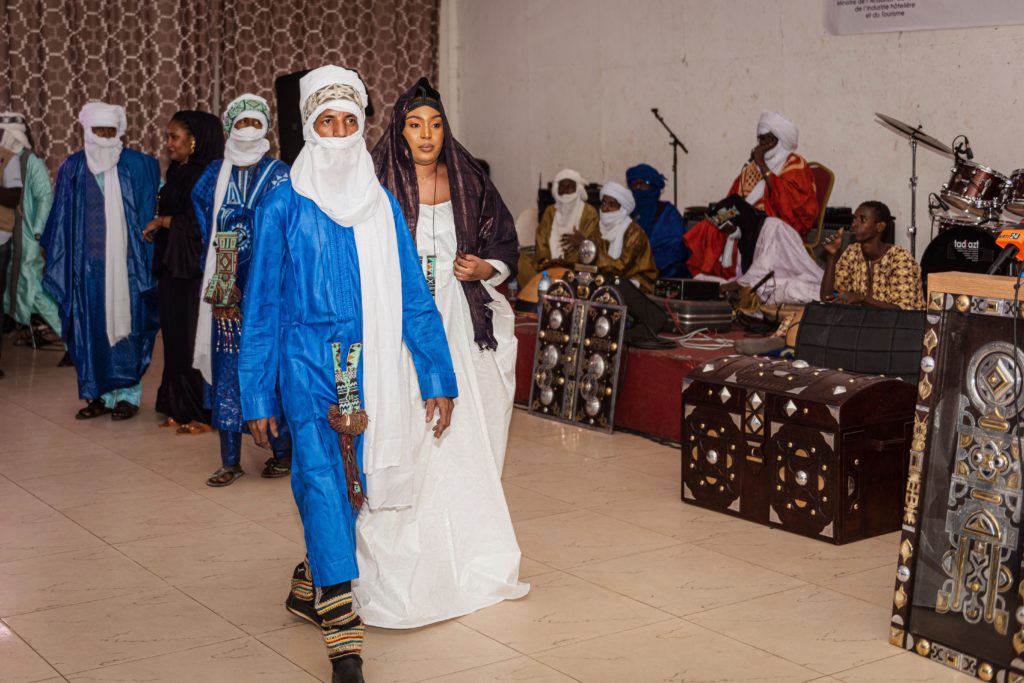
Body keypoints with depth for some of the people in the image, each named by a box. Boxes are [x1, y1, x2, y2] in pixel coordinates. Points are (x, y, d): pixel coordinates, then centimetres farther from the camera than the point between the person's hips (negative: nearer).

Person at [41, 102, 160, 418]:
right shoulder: (73, 167, 5)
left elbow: (148, 212, 5)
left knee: (126, 323, 1)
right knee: (91, 327, 4)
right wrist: (54, 258, 8)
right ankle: (100, 394, 12)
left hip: (125, 261, -2)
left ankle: (127, 393, 10)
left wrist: (147, 258, -3)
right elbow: (62, 217, 9)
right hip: (88, 262, 2)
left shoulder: (136, 165, 1)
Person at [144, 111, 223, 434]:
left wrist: (162, 221, -7)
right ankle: (179, 408, 16)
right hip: (172, 267, 8)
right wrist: (159, 225, 6)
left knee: (193, 339, -3)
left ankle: (201, 413, 5)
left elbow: (199, 223, -18)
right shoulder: (177, 173, 14)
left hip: (193, 270, -8)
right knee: (175, 337, 9)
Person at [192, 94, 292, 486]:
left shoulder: (280, 175, 2)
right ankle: (230, 461, 7)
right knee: (228, 365, 1)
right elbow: (206, 225, 12)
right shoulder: (215, 175, 11)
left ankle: (282, 451, 13)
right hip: (227, 287, 3)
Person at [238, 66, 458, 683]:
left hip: (369, 366, 3)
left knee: (349, 482, 11)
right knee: (321, 478, -13)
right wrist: (257, 395, -1)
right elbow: (262, 304, 1)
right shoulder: (285, 207, -1)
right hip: (307, 363, -3)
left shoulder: (382, 205, 6)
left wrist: (439, 378, 2)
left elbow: (414, 298, 6)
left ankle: (309, 586, 35)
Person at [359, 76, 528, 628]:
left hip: (462, 331, 3)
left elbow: (506, 245, 13)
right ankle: (402, 566, 2)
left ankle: (471, 559, 19)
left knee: (466, 438, 6)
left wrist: (486, 268, -5)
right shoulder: (378, 185, -1)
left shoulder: (468, 184, 8)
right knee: (405, 446, -7)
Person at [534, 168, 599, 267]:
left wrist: (583, 241, -22)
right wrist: (544, 260, -9)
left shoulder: (589, 212, 4)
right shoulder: (550, 211, 16)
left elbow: (595, 243, -1)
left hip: (578, 266, -3)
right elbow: (541, 240, 9)